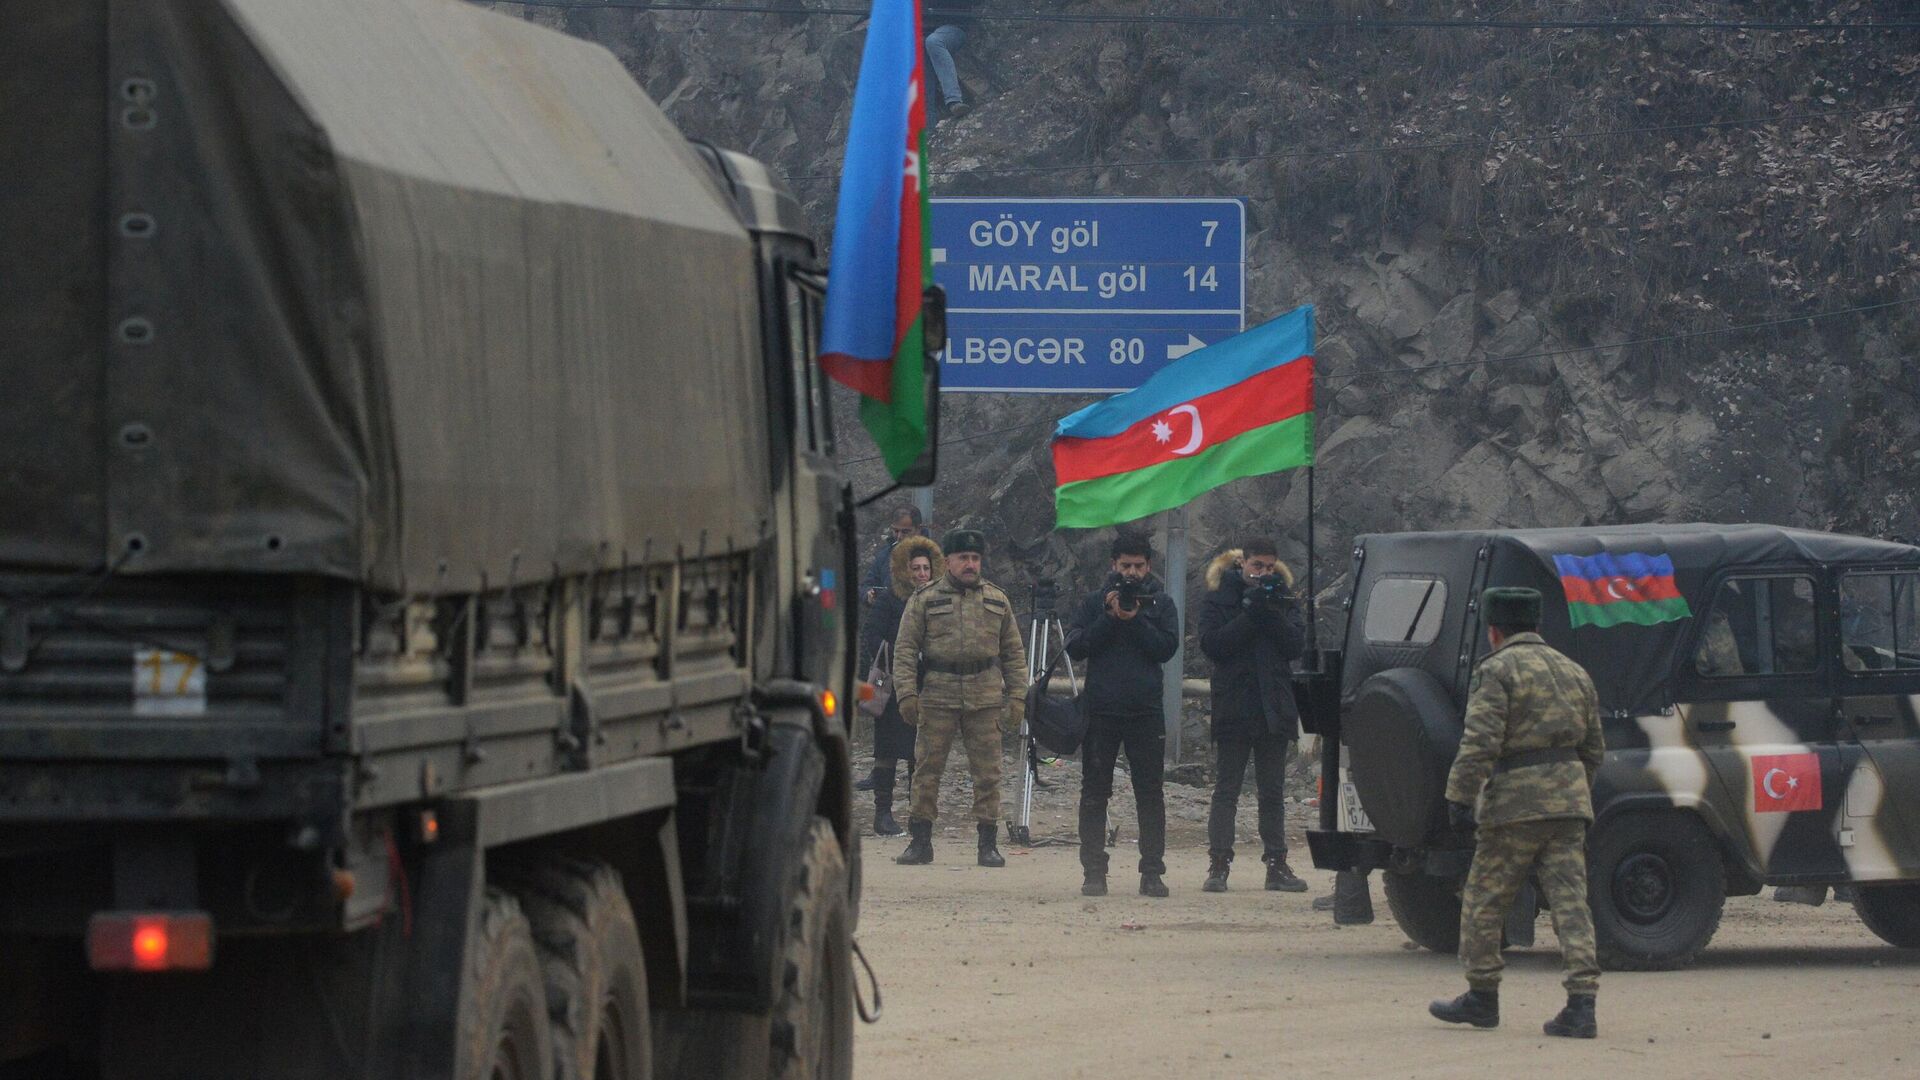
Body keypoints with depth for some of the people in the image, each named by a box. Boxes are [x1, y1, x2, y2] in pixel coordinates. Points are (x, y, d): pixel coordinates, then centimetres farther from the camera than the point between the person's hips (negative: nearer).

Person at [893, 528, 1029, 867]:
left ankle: (988, 844, 7)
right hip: (937, 696, -1)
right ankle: (920, 841, 8)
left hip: (985, 698, 1)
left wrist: (1017, 697, 6)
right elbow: (905, 649, 2)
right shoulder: (924, 600, 5)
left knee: (987, 772, 1)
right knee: (927, 769, 0)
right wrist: (906, 693, -9)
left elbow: (1013, 653, 14)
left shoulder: (997, 601, 13)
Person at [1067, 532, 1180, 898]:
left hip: (1145, 711, 0)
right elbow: (1075, 647, -3)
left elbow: (1167, 648, -4)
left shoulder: (1160, 604, 8)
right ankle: (1093, 871, 6)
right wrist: (1110, 617, -11)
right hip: (1100, 710, 0)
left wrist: (1136, 620, -14)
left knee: (1150, 794, 0)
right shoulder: (1094, 603, 8)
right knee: (1094, 794, 1)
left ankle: (1152, 872, 4)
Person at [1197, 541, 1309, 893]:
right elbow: (1211, 644, -11)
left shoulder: (1284, 597, 9)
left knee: (1273, 793, 8)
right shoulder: (1218, 597, 1)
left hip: (1275, 711, 3)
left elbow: (1297, 646, -2)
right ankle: (1218, 866, -5)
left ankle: (1277, 865, 12)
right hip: (1233, 705, -3)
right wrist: (1250, 615, -17)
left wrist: (1273, 615, -16)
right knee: (1225, 791, -4)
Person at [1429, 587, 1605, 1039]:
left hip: (1515, 801, -6)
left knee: (1484, 901, 8)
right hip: (1569, 797, 6)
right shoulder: (1573, 672, 18)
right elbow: (1594, 748, 23)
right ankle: (1581, 1005, -9)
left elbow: (1480, 741, -16)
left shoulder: (1497, 671, -5)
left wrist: (1459, 797, -15)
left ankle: (1482, 997, 16)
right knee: (1570, 901, 1)